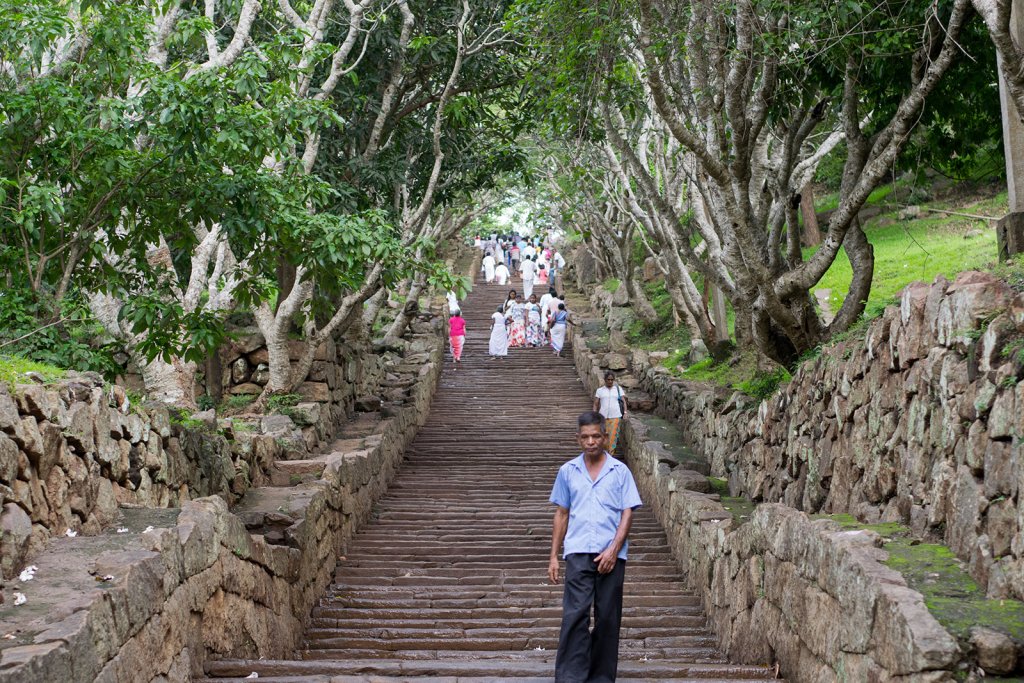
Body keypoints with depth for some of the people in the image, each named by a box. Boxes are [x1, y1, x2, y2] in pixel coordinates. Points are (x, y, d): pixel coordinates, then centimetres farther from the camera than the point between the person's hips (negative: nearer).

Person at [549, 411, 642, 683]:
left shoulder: (620, 471, 5)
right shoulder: (568, 471, 10)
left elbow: (627, 514, 1)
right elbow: (561, 514, 14)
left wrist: (613, 550, -10)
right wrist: (554, 556, 10)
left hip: (611, 554, 0)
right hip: (578, 551, 0)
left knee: (608, 618, 5)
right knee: (575, 615, -10)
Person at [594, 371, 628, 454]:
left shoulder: (618, 389, 9)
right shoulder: (599, 390, 8)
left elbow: (623, 401, 7)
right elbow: (596, 404, 7)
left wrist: (625, 412, -5)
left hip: (615, 416, -1)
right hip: (603, 416, 1)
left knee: (613, 436, -10)